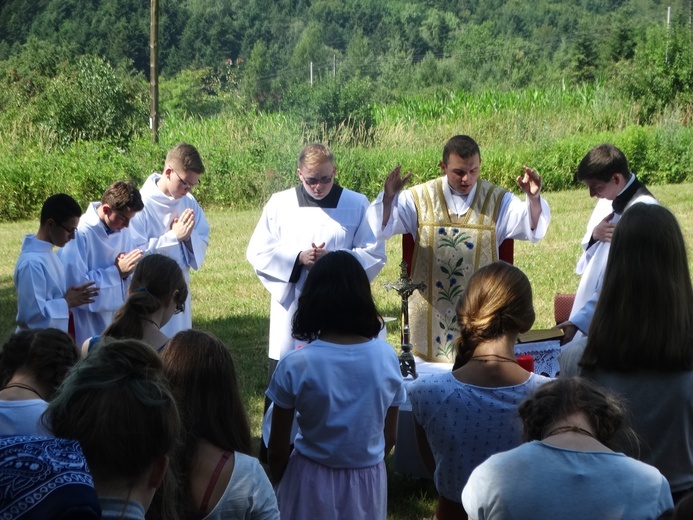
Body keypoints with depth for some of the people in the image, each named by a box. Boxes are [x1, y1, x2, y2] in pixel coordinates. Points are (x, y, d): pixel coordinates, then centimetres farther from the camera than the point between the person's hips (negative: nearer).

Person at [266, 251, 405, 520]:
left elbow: (278, 449, -9)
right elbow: (389, 437, 1)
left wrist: (280, 485, 10)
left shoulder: (295, 365, -17)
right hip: (369, 481, 2)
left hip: (312, 482, -2)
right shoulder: (386, 356, -10)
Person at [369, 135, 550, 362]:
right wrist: (388, 198, -27)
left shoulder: (497, 200, 1)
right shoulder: (420, 198, 0)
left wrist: (533, 198, -31)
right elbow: (381, 227, -6)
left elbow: (533, 228, -11)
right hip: (430, 314, 0)